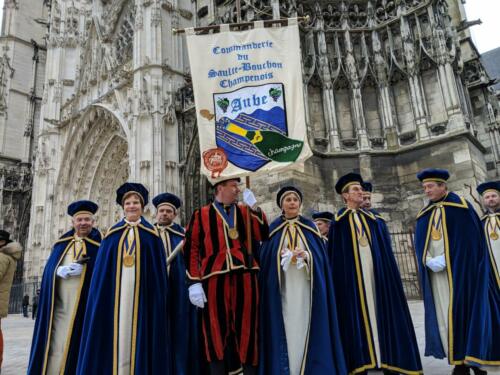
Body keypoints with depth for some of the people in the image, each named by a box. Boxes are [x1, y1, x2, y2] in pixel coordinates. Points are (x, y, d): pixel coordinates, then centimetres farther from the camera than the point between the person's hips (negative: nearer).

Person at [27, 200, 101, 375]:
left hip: (86, 306, -3)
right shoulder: (63, 242, 14)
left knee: (79, 349, 3)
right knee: (55, 350, 1)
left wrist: (85, 269, -19)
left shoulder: (100, 243, 1)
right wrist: (60, 271, -12)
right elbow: (49, 268, 9)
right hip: (60, 306, 3)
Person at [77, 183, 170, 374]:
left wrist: (158, 298, -4)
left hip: (142, 292, -1)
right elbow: (102, 267, 8)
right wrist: (103, 294, -1)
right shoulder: (113, 233, 10)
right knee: (116, 336, 3)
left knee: (138, 336, 2)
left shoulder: (151, 233, 5)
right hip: (115, 292, 2)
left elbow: (159, 268, 2)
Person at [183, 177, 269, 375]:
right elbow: (191, 249, 2)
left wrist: (254, 207, -3)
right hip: (215, 277, -2)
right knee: (216, 330, 5)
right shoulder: (201, 215, 7)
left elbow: (263, 236, 4)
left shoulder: (246, 211, 15)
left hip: (244, 276, 2)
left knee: (247, 329, 6)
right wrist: (194, 282, -5)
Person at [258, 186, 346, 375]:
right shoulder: (273, 228, 7)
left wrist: (306, 255, -14)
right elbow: (265, 257, 1)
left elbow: (320, 254, 5)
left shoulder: (310, 227, 10)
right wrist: (285, 257, -15)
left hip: (306, 290, 1)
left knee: (305, 328, 1)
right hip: (282, 290, -1)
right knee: (286, 329, -1)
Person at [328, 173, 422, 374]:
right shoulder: (338, 221, 5)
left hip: (375, 272, 4)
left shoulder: (371, 218, 16)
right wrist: (339, 276, -8)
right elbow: (335, 253, 0)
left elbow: (384, 247, 13)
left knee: (382, 312, 4)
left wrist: (387, 272, 4)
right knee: (357, 316, -3)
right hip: (352, 275, -4)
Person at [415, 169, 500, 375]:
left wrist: (445, 259, -15)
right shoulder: (425, 214, 12)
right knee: (444, 314, 3)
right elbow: (420, 243, 8)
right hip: (435, 272, 5)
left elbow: (470, 237, -9)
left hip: (460, 269, -4)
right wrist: (430, 261, -10)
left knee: (464, 311, -2)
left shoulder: (460, 206, -2)